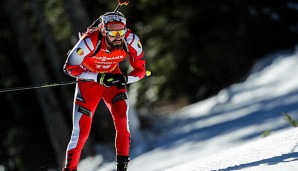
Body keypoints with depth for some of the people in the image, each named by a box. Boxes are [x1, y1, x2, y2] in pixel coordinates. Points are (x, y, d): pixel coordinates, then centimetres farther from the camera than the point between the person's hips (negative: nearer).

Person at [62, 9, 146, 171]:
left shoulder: (131, 41, -26)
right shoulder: (90, 41, -34)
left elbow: (140, 70, -11)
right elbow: (70, 68, -21)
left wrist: (125, 79, -31)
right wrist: (99, 78, -29)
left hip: (113, 78, 2)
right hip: (89, 80, -2)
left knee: (122, 120, -20)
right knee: (81, 130, -5)